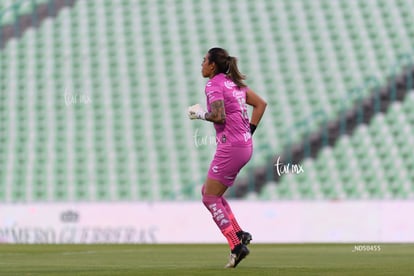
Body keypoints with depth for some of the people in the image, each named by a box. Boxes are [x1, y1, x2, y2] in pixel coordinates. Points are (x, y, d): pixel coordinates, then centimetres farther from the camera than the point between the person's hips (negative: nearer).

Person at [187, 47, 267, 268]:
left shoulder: (214, 84, -10)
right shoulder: (234, 82, 16)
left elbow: (219, 116, -22)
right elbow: (260, 104, 18)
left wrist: (200, 114, -5)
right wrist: (249, 130, 15)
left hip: (231, 146, -9)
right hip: (245, 145, 9)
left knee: (210, 197, -3)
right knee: (208, 191, 17)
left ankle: (237, 246, -8)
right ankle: (239, 234, 8)